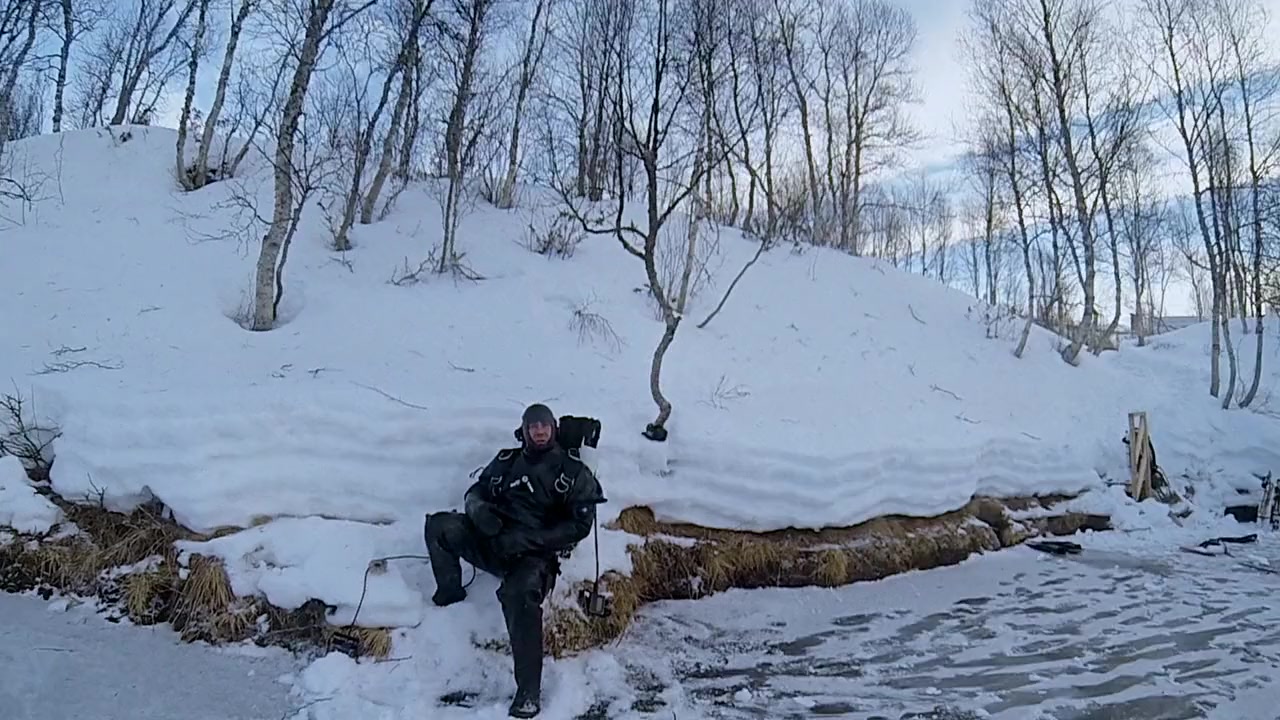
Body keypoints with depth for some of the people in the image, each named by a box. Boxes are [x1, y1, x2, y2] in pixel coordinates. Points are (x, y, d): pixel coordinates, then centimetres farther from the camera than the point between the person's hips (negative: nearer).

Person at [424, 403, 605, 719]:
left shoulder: (573, 471, 3)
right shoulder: (507, 461, 16)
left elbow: (580, 525, -4)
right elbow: (475, 491, 21)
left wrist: (525, 539, -15)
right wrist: (477, 507, -7)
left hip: (535, 554, -5)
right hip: (492, 543, 5)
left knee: (519, 594, -37)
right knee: (439, 525, -17)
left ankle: (529, 691, -31)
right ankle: (450, 592, 1)